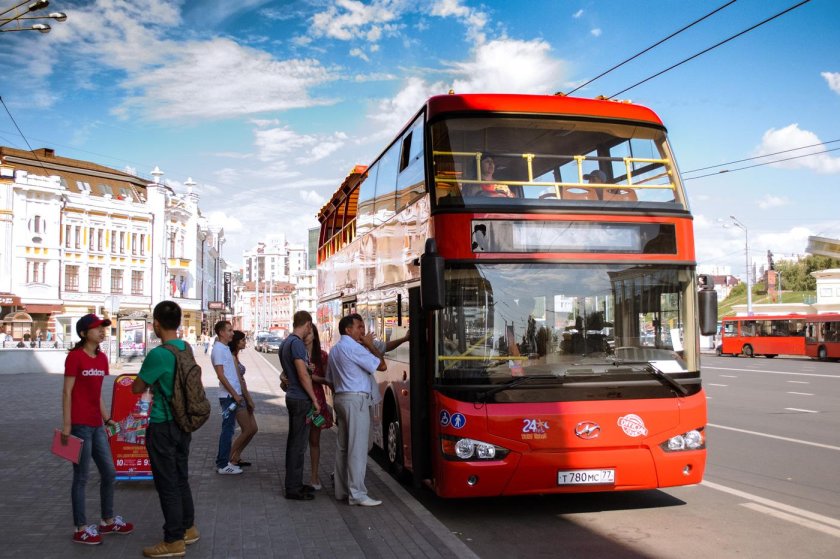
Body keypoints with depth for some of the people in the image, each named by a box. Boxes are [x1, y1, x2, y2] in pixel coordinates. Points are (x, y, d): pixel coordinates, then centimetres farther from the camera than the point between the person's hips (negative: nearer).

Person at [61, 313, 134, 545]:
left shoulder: (102, 358, 11)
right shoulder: (75, 356, -11)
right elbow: (67, 392, -12)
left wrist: (107, 419, 17)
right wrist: (66, 425, -15)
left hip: (96, 425, 8)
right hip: (80, 425, -8)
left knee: (109, 473, 14)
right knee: (81, 477, 1)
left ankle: (108, 521, 29)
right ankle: (80, 529, 13)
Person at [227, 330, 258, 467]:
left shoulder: (235, 357, 14)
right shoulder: (232, 358, -15)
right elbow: (239, 381, -17)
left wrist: (249, 398, 13)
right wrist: (249, 399, -13)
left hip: (242, 396, 9)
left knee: (253, 429, 10)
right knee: (247, 430, -5)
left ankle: (236, 456, 18)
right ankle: (230, 459, 5)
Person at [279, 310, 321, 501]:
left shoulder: (286, 343, 14)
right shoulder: (297, 343, -17)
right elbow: (303, 375, -21)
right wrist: (315, 400, -16)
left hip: (292, 397, 10)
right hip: (301, 399, -10)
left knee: (294, 442, 16)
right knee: (298, 444, -4)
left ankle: (294, 483, 25)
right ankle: (293, 488, 1)